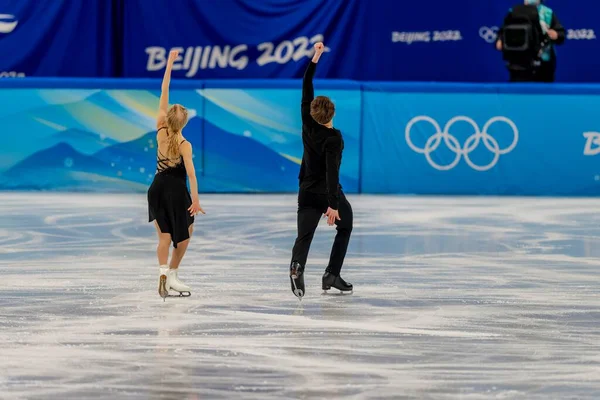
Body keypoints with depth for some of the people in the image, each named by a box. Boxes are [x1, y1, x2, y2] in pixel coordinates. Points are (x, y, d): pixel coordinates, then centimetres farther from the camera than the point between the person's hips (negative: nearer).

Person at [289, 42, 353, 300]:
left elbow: (306, 92, 4)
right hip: (328, 193, -4)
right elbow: (332, 171, -26)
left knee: (304, 236, -6)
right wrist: (332, 204, -28)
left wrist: (314, 60, 7)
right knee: (345, 227, 22)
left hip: (307, 193, 4)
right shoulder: (334, 138, -19)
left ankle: (297, 267, -39)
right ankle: (332, 274, 13)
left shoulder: (308, 125, -5)